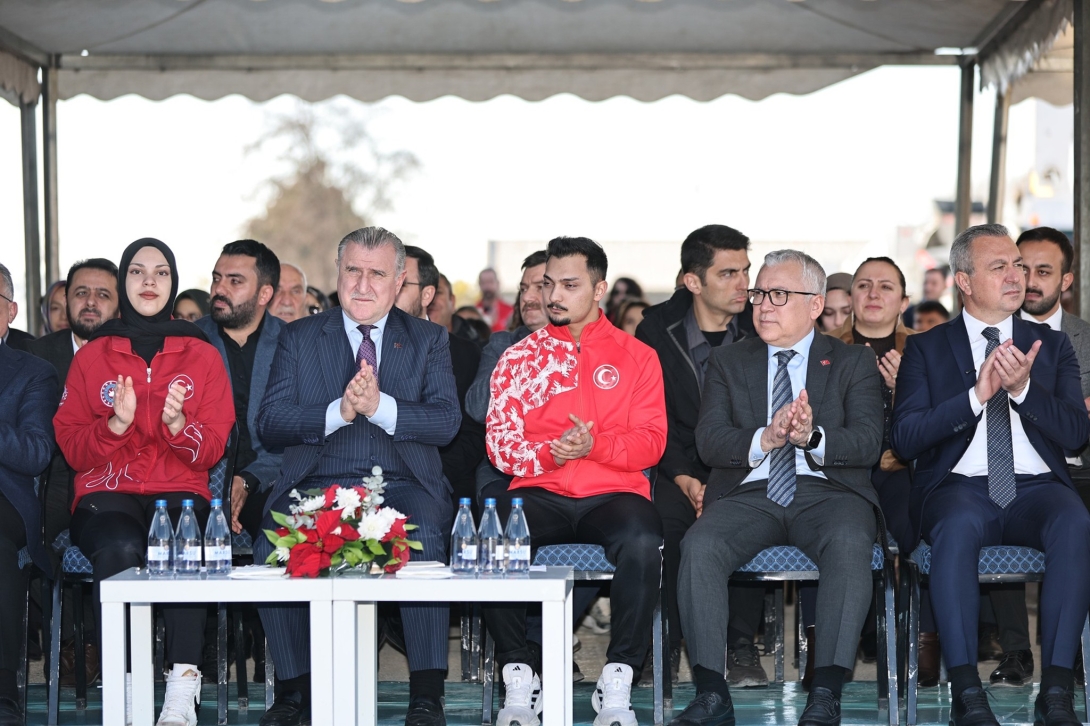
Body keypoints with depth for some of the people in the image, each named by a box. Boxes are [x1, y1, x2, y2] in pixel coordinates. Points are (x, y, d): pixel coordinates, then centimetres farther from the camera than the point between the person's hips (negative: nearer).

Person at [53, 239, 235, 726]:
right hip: (107, 493, 0)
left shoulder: (203, 356, 13)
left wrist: (179, 424, -14)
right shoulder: (91, 356, 13)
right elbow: (70, 445, 7)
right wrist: (115, 423, -13)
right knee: (120, 549, -36)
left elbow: (214, 448, 7)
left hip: (181, 491, 0)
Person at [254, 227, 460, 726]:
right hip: (317, 487, 1)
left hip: (401, 485, -1)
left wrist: (380, 407, -16)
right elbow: (268, 424, 3)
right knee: (272, 547, -29)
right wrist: (339, 411, -13)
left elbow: (446, 422, 1)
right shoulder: (299, 338, 16)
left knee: (426, 535, -34)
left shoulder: (428, 340, 16)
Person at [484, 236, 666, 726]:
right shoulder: (518, 357, 15)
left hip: (612, 493, -1)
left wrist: (595, 445, -16)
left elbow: (651, 442, 2)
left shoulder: (636, 357, 12)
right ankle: (520, 677, -18)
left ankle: (617, 682, -24)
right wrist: (549, 454, -14)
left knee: (642, 543, -36)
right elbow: (499, 442, 6)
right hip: (538, 493, 1)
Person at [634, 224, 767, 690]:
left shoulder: (761, 330, 1)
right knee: (662, 517, -32)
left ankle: (742, 646, -19)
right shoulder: (658, 331, 1)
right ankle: (664, 643, -16)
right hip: (680, 469, 0)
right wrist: (685, 479, -17)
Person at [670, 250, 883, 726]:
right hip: (749, 492, 2)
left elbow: (868, 443, -2)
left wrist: (813, 439, -23)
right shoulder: (728, 362, 17)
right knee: (699, 545, -30)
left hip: (827, 491, -1)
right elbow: (708, 441, 3)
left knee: (851, 543, -36)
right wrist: (764, 440, -18)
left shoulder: (854, 362, 12)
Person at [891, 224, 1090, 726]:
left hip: (1035, 488, 2)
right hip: (959, 486, -2)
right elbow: (904, 440, -1)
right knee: (957, 525, -38)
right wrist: (975, 396, -13)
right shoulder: (927, 348, 13)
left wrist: (1023, 389, -11)